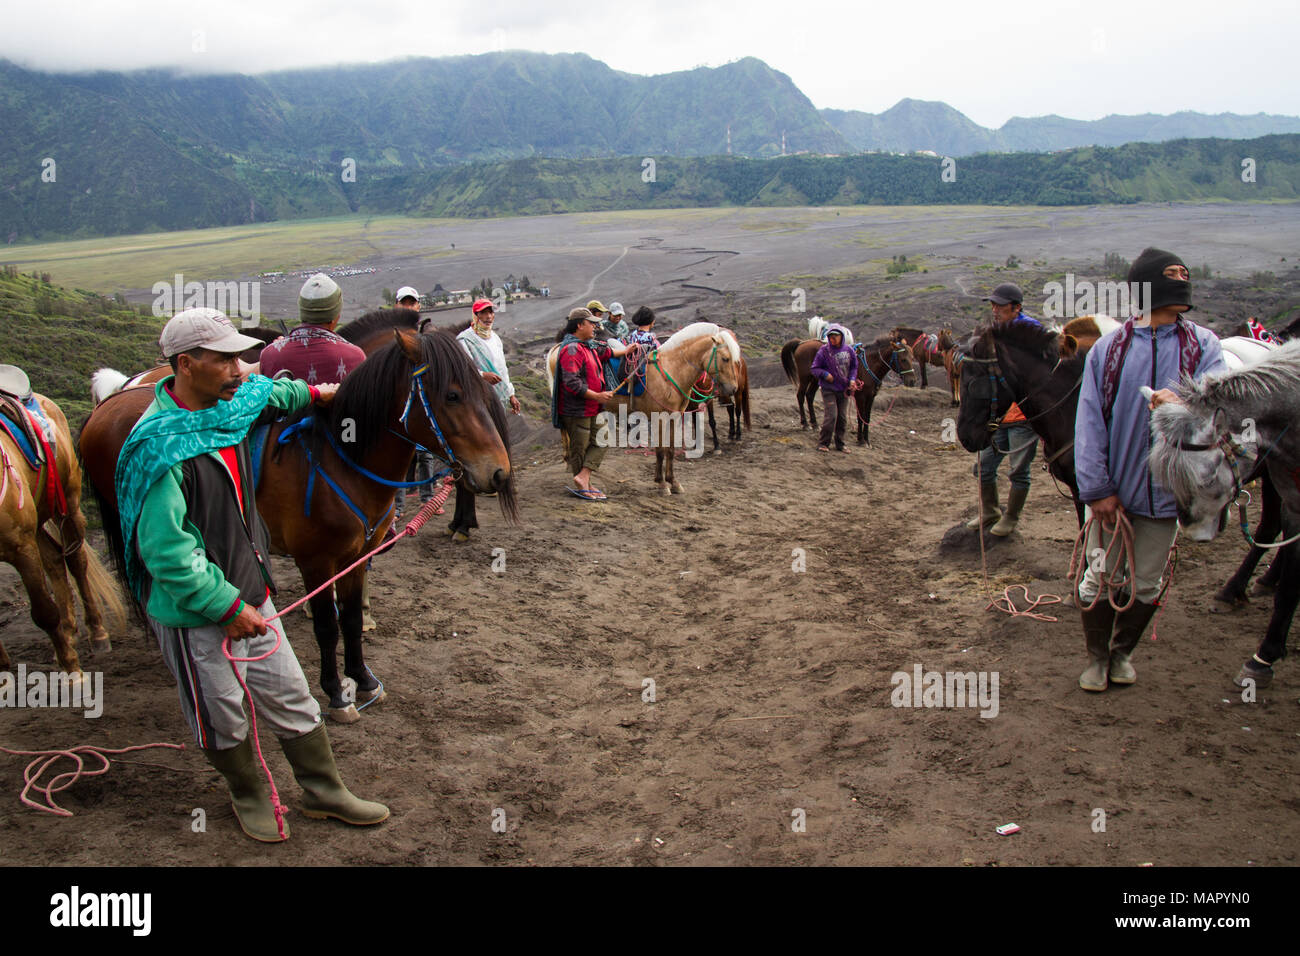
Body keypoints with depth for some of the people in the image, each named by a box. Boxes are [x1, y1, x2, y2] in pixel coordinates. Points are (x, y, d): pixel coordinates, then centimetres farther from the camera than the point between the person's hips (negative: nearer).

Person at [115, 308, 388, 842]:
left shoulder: (231, 405, -1)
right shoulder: (159, 450, -26)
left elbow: (268, 394, 27)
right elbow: (168, 552, -27)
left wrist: (313, 394, 34)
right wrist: (228, 607, -24)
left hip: (249, 592, 8)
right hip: (196, 614, -7)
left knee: (290, 696, 16)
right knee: (221, 715, 13)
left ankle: (323, 792, 31)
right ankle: (249, 795, 38)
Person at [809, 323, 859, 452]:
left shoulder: (849, 350, 1)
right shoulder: (824, 351, -9)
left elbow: (854, 367, 13)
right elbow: (815, 369, -3)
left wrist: (852, 379, -4)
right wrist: (824, 374, -21)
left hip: (844, 389, 4)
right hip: (829, 389, -4)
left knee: (843, 417, 9)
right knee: (830, 416, -10)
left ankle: (840, 444, 21)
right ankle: (823, 443, 3)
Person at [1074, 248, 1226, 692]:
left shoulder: (1202, 345, -1)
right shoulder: (1108, 348, -4)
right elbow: (1089, 423, -6)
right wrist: (1097, 488, -12)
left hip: (1166, 491, 1)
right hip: (1113, 490, -1)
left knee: (1146, 584, 14)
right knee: (1099, 579, 7)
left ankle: (1122, 651, 37)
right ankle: (1097, 656, 30)